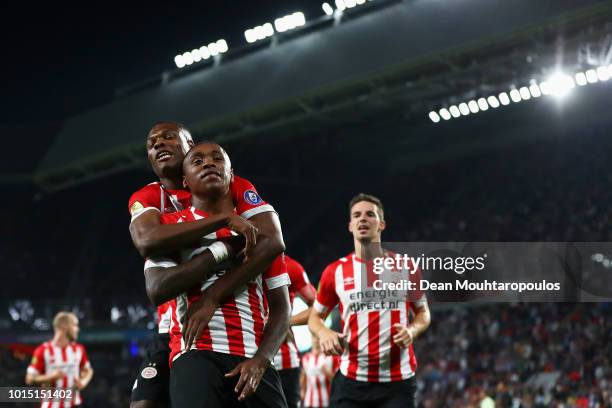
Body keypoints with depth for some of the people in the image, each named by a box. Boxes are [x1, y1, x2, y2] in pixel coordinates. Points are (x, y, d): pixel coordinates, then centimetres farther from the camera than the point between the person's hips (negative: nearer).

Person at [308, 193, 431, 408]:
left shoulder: (405, 267, 3)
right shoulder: (335, 271, 3)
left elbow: (423, 312, 15)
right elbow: (315, 316, 14)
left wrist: (412, 330, -8)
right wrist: (324, 333, -9)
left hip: (398, 380, 0)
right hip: (351, 380, 0)